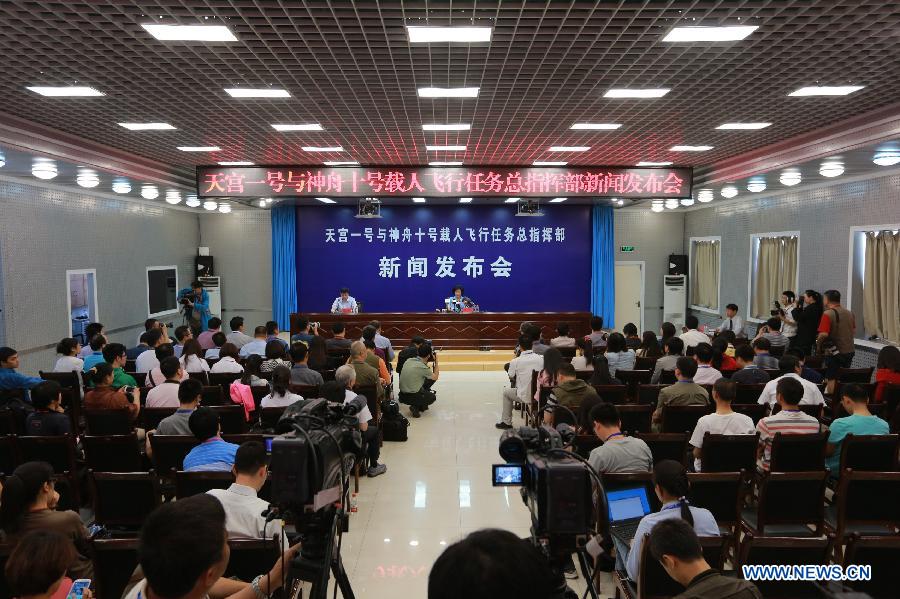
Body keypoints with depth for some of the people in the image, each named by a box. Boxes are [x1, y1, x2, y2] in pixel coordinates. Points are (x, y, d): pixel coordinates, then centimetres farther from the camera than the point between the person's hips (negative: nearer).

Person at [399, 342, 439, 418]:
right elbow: (435, 377, -2)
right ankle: (415, 407, 2)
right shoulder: (422, 367, -21)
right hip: (412, 397, -7)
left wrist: (427, 361, 14)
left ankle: (422, 405, 26)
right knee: (432, 397, 22)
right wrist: (436, 361, 5)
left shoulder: (409, 360, -2)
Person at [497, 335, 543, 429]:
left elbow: (511, 377, 2)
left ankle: (506, 422, 31)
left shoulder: (515, 361, -14)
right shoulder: (541, 358, -7)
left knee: (506, 393, 25)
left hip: (525, 397, -3)